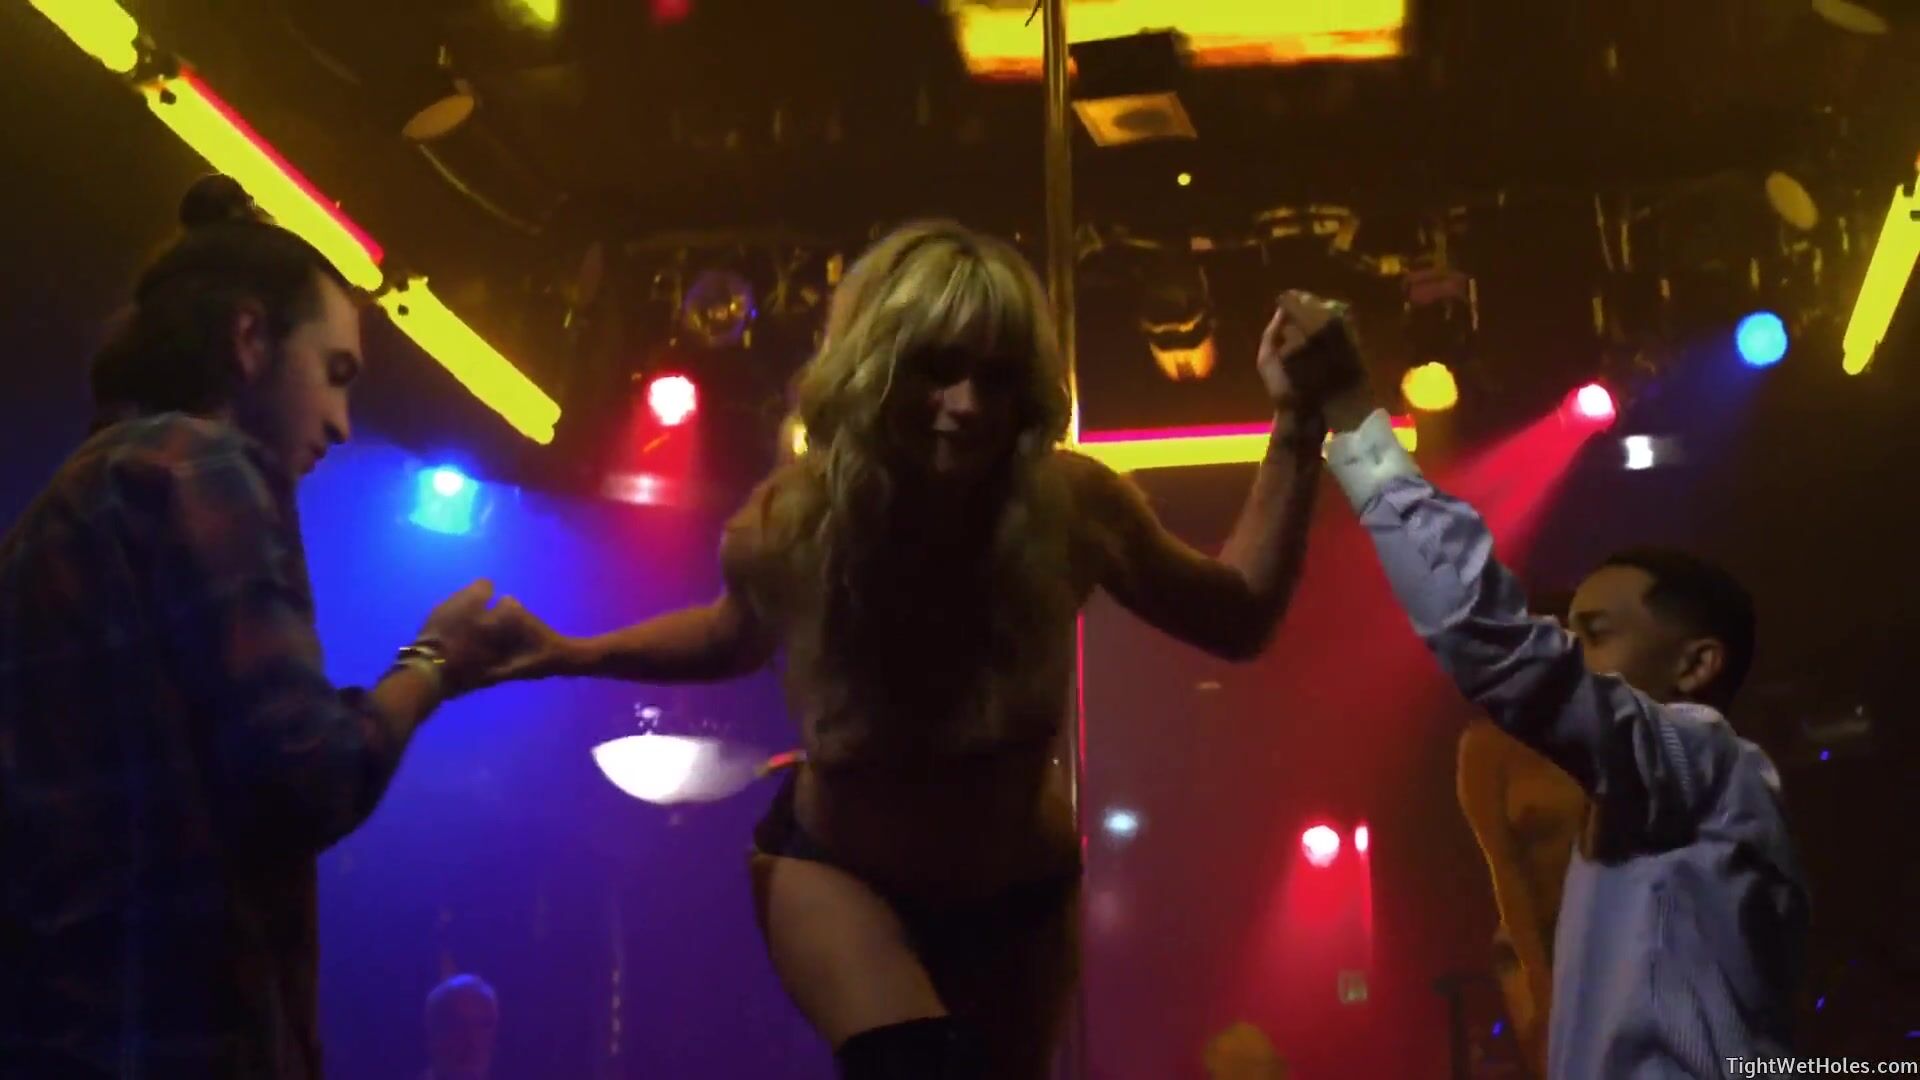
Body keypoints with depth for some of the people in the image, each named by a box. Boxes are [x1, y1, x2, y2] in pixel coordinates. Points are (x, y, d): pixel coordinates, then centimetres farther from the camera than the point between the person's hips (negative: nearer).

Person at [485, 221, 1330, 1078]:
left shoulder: (1068, 507, -28)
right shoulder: (788, 526, -26)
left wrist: (1297, 430, -22)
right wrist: (569, 654, -11)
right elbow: (738, 636, 0)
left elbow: (1238, 620, -12)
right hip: (835, 870, -2)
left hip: (1018, 891, 2)